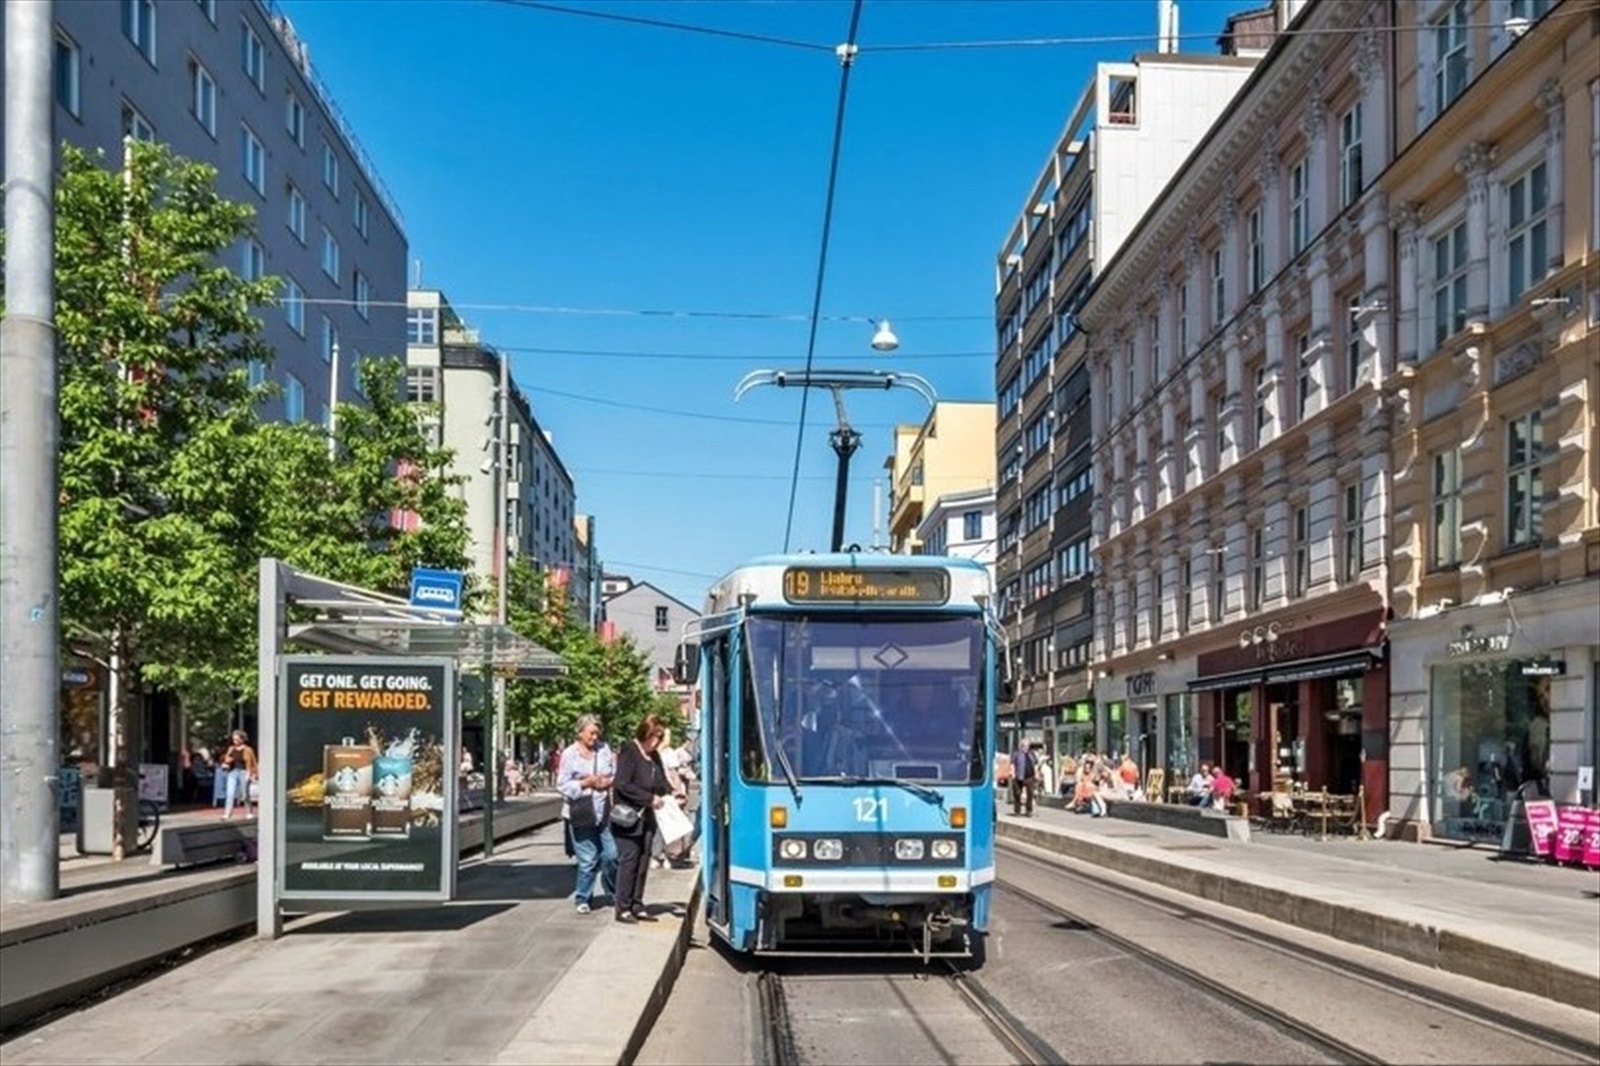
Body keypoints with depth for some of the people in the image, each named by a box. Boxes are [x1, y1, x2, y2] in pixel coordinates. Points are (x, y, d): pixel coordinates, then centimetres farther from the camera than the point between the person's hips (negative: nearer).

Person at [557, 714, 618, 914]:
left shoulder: (604, 750, 6)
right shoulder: (569, 755, -4)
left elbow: (616, 775, 14)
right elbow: (562, 785, -5)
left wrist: (608, 782, -7)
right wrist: (585, 783, -14)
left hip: (603, 813, 3)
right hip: (580, 814, -3)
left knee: (611, 855, 3)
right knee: (588, 860, -1)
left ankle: (615, 893, 24)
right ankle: (582, 898, 16)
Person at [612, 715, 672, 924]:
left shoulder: (654, 756, 12)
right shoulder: (629, 754, -12)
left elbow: (661, 781, 19)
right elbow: (622, 785, -19)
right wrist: (650, 799, -20)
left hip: (647, 819, 8)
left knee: (643, 863, 9)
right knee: (628, 861, -5)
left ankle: (637, 906, 16)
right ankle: (623, 908, 1)